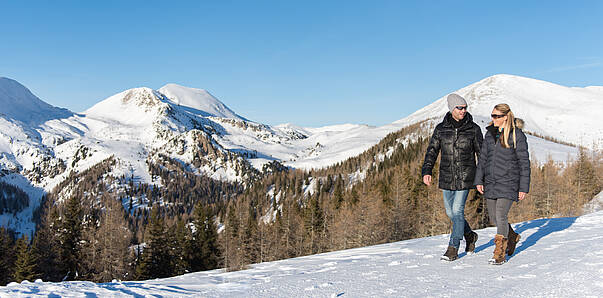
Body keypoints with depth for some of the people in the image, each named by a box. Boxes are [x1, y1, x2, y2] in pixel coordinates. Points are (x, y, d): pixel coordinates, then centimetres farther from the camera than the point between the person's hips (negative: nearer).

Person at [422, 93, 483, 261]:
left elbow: (482, 153, 5)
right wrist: (426, 171, -10)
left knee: (457, 211, -8)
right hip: (446, 178, 3)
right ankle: (470, 236, 36)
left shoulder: (473, 129, -1)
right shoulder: (441, 129, 2)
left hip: (465, 178, -3)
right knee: (450, 212, 10)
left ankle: (453, 249, 3)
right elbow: (432, 151, 3)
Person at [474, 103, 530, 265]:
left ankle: (500, 254, -1)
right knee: (494, 218, 11)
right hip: (490, 183, 6)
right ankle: (512, 237, 39)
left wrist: (523, 187, -7)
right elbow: (483, 157, 14)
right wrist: (479, 180, 7)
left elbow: (524, 162, -5)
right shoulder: (490, 133, 9)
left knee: (501, 216, -13)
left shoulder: (517, 135, -7)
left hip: (508, 182, -6)